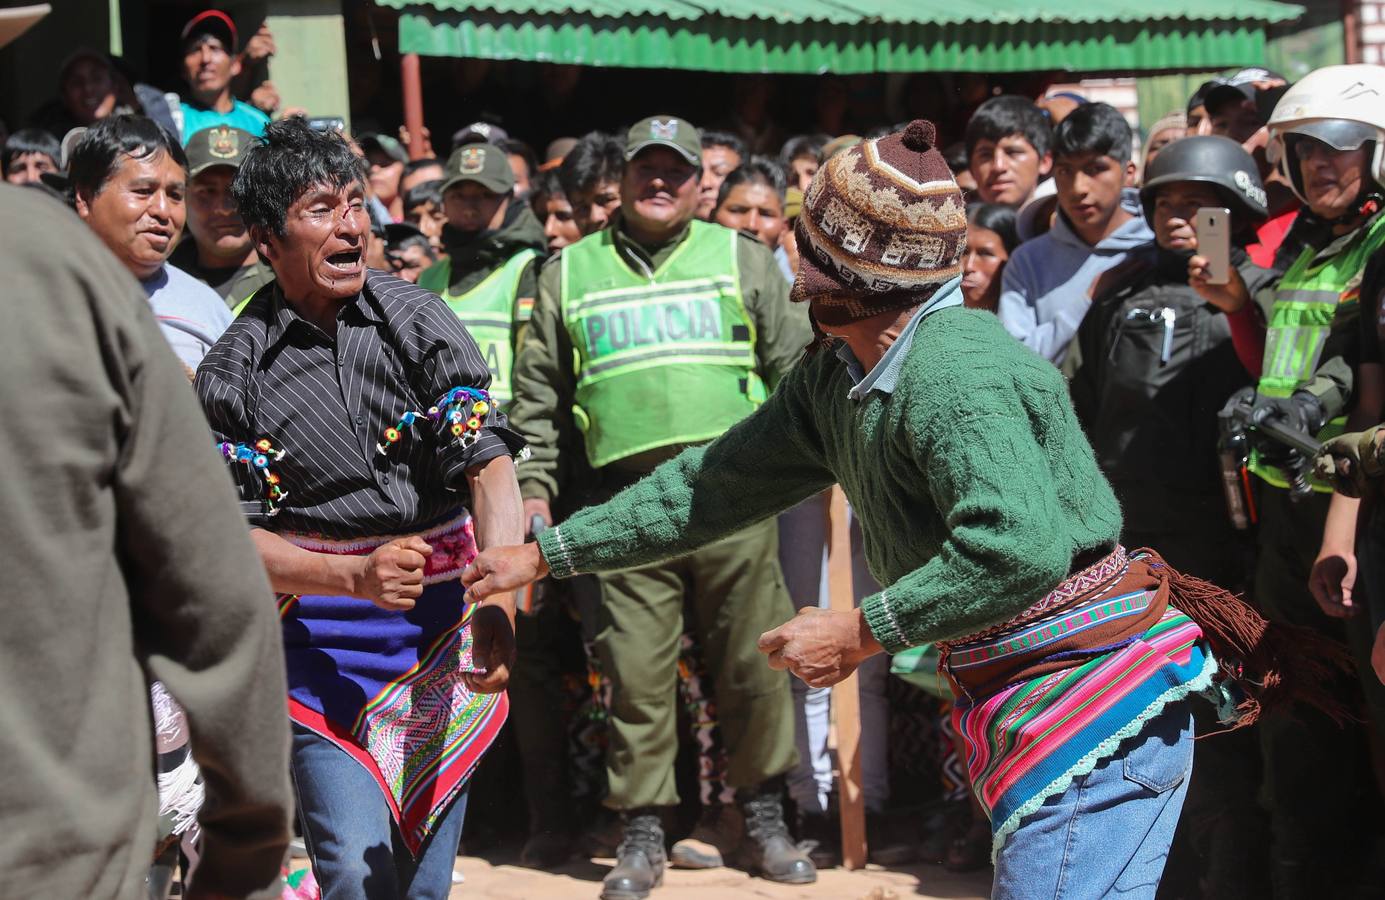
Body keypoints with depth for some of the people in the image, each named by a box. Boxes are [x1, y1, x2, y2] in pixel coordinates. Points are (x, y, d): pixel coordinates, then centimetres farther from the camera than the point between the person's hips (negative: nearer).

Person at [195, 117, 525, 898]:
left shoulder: (419, 319, -3)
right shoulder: (233, 371, -3)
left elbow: (491, 468, -11)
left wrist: (499, 602, -28)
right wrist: (357, 575, -21)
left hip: (445, 628, 2)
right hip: (319, 646, -1)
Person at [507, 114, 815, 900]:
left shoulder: (742, 259, 13)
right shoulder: (570, 272, 13)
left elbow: (794, 365, 11)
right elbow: (539, 396, 15)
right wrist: (535, 487, 7)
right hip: (626, 503, 0)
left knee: (754, 662, 3)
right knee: (636, 673, 0)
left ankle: (762, 815, 17)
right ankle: (644, 835, 10)